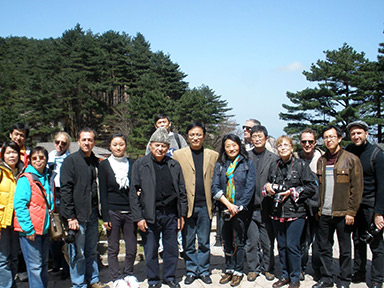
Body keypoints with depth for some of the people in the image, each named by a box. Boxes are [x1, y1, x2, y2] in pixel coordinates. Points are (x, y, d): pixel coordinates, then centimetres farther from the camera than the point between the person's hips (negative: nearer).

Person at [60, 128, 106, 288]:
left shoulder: (96, 162, 11)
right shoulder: (71, 160, -6)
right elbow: (65, 189, -10)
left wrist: (101, 212, 9)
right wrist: (70, 216, -15)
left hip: (92, 214, 5)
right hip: (77, 215, -5)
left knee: (92, 251, 15)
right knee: (78, 253, 2)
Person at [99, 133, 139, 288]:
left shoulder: (132, 164, 8)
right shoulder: (104, 165, 2)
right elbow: (103, 192, -1)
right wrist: (105, 217, -6)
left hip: (130, 211, 2)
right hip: (113, 212, -2)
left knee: (132, 248, 6)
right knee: (113, 248, 6)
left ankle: (128, 274, 27)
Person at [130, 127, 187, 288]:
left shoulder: (174, 165, 7)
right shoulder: (140, 165, 0)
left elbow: (182, 192, 10)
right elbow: (134, 193, -2)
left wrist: (182, 214, 5)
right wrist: (138, 217, -8)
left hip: (171, 214, 2)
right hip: (149, 215, -2)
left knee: (172, 249, 12)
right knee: (150, 250, 7)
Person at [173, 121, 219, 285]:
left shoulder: (213, 155, 8)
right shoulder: (178, 155, 3)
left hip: (205, 205, 1)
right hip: (187, 205, -1)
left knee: (204, 242, 10)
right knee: (188, 242, 8)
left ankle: (203, 271, 24)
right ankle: (191, 271, 22)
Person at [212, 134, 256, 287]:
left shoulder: (247, 164, 1)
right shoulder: (220, 165, 8)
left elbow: (250, 187, -5)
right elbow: (215, 187, 1)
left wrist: (238, 207, -10)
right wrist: (227, 204, -11)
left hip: (240, 209, -2)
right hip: (224, 209, 3)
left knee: (239, 242, 3)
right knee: (226, 241, 10)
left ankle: (238, 271, 16)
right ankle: (229, 270, 23)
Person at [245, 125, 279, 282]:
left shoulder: (274, 158, 5)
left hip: (267, 206, 0)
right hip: (250, 206, 0)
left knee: (268, 240, 7)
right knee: (252, 240, 6)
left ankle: (268, 268, 24)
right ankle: (253, 268, 21)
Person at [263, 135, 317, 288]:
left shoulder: (301, 165, -5)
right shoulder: (273, 165, 10)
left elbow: (312, 187, -6)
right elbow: (268, 184, 24)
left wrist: (292, 192, -12)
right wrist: (268, 188, 1)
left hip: (295, 212, -5)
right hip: (277, 212, 5)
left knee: (292, 246, -2)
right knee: (281, 245, 12)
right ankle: (285, 275, 26)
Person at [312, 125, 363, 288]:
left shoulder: (351, 159, -4)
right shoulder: (321, 161, 11)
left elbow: (357, 188, -6)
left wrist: (351, 212, -11)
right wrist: (317, 209, 8)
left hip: (343, 214, -4)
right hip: (324, 213, 4)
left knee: (345, 250, 8)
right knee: (324, 248, 11)